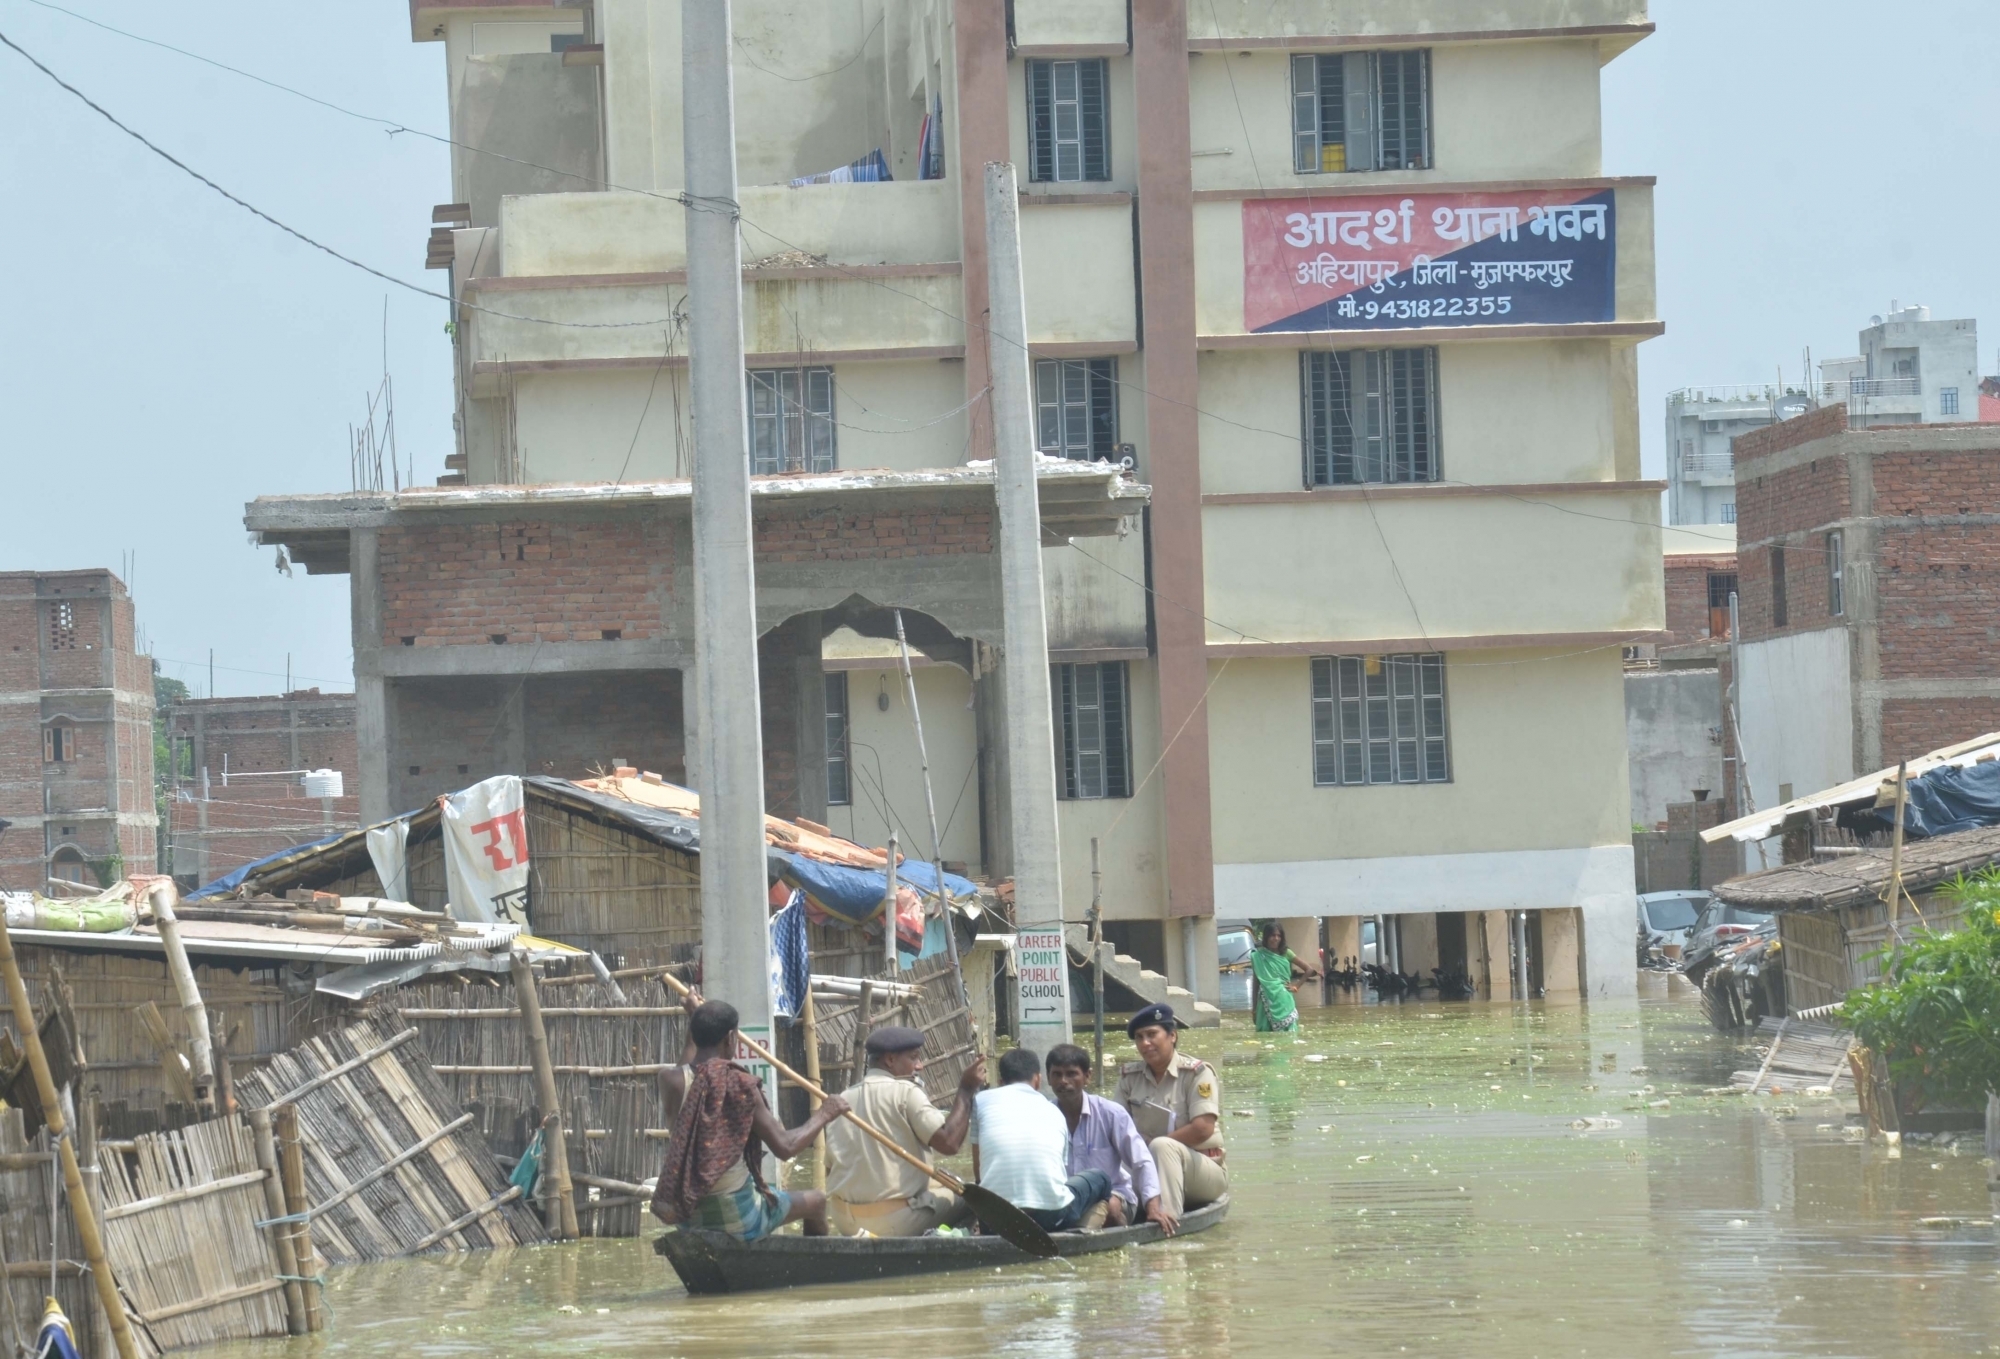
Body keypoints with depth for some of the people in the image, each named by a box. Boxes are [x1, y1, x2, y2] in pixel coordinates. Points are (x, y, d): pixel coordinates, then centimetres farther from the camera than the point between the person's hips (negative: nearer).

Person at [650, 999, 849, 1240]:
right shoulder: (740, 1085, -18)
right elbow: (784, 1147, -17)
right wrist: (823, 1115, -2)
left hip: (684, 1217, 6)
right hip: (736, 1218, -6)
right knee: (815, 1201, 20)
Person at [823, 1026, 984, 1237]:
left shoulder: (844, 1098, 10)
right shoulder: (904, 1092, -9)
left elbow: (829, 1165, 11)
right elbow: (949, 1143, -17)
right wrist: (966, 1091, -9)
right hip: (895, 1221, -7)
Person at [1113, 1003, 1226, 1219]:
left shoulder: (1197, 1073, -9)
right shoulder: (1130, 1076, 6)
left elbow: (1202, 1129, -18)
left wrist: (1151, 1146, -17)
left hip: (1204, 1171, -5)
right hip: (1149, 1171, 5)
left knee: (1162, 1146, -35)